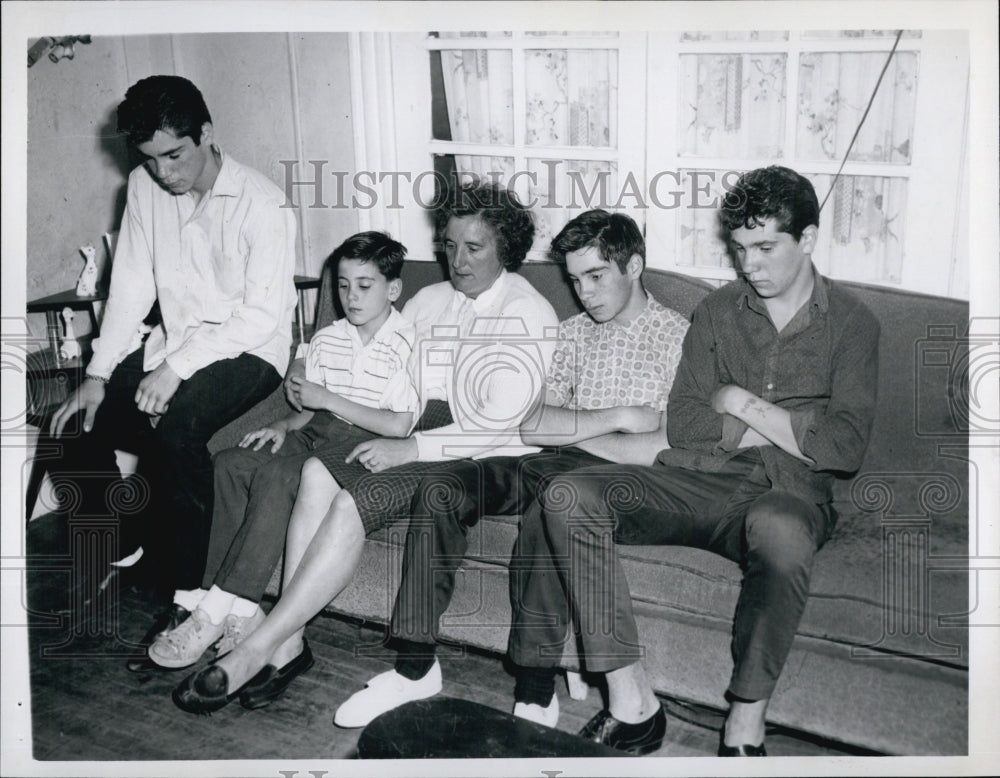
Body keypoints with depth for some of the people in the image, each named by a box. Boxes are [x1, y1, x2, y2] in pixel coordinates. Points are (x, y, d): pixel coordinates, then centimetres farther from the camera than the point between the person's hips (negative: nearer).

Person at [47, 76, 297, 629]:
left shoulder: (260, 204, -18)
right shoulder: (145, 188, 2)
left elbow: (264, 314, -21)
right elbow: (131, 286, 4)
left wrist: (177, 367, -27)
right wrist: (97, 374, -5)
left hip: (248, 351, -7)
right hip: (175, 344, 7)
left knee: (172, 424, -32)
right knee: (78, 422, -7)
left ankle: (181, 591, -18)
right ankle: (119, 550, 15)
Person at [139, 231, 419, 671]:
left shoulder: (405, 345, -8)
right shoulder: (327, 340, 13)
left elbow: (400, 426, -16)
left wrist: (328, 399, -12)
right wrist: (284, 426, -3)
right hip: (318, 432, 7)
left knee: (274, 477, -31)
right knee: (230, 463, -18)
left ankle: (215, 612, -28)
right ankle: (240, 609, -21)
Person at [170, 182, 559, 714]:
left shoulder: (528, 315, -4)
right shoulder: (429, 301, 19)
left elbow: (502, 424, -14)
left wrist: (409, 448, -22)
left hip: (486, 457, -6)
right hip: (417, 438, 7)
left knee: (353, 502, -27)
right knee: (318, 470, -21)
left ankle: (256, 650, -21)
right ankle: (288, 642, -21)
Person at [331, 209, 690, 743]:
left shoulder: (678, 336, 0)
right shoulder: (575, 330, 20)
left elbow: (666, 449, -13)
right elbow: (530, 424, 7)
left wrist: (571, 430, -2)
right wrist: (616, 417, -7)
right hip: (552, 464, 6)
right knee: (440, 490, -16)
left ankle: (536, 699, -25)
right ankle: (415, 666, -13)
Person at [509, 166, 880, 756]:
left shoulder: (852, 324, 9)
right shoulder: (718, 311, 17)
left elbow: (846, 448, -4)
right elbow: (681, 423, 6)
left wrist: (741, 404, -1)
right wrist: (785, 428, -2)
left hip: (787, 493, -3)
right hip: (697, 480, 4)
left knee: (781, 531, -41)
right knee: (568, 497, -22)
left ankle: (747, 718, -22)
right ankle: (630, 698, -23)